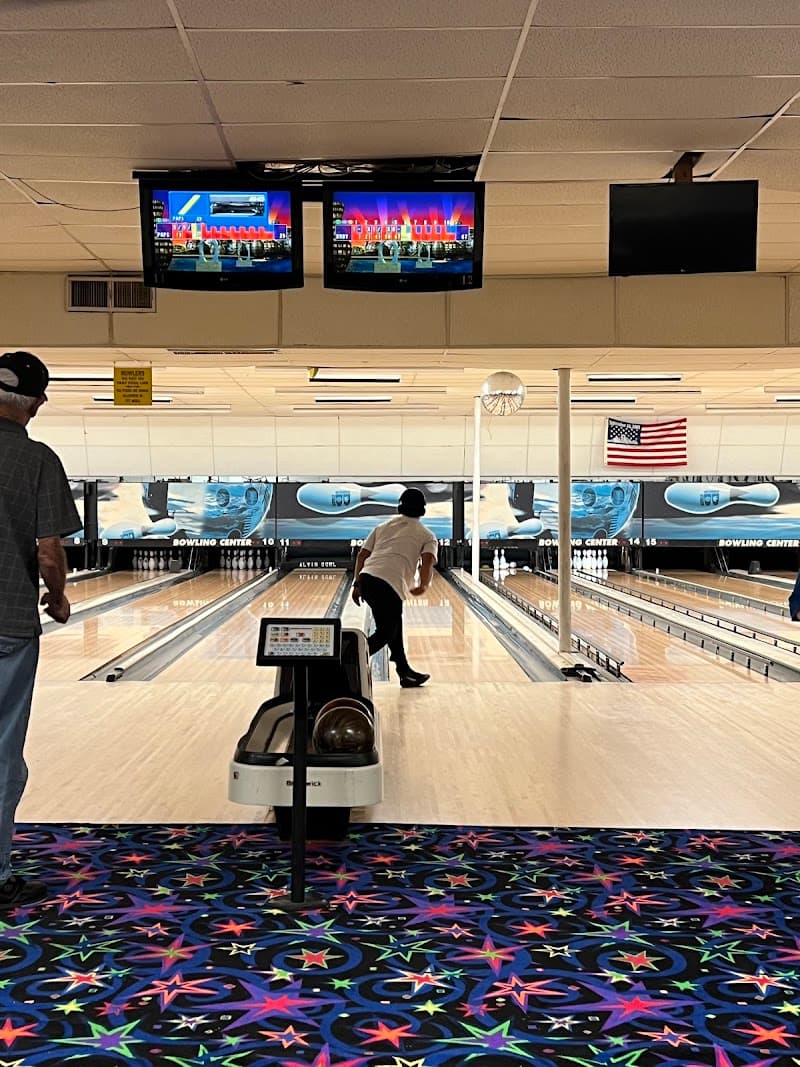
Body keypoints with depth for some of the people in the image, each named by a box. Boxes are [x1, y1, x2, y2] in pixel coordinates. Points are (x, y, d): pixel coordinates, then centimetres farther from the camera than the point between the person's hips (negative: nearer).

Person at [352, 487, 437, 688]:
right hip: (390, 585, -6)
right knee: (385, 633, 5)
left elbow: (362, 555, 20)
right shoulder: (427, 536, 14)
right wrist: (423, 586, -8)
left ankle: (405, 672, 27)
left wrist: (357, 584, 22)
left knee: (393, 625, 22)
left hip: (367, 578, 6)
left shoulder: (383, 527, 25)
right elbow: (427, 560, -6)